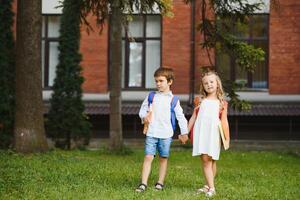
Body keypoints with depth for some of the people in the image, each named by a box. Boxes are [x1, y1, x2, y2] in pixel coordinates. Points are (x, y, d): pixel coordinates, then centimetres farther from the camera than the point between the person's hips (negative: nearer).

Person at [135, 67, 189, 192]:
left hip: (166, 134, 0)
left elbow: (180, 117, 6)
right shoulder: (151, 96, 6)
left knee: (163, 158, 9)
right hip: (151, 133, 0)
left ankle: (160, 183, 20)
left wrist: (184, 133, 6)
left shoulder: (173, 99, 2)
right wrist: (144, 116, -9)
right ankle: (143, 184, -6)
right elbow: (143, 109, 13)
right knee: (148, 157, -6)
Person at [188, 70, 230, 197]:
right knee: (205, 159, -6)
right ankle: (211, 188, -6)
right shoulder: (200, 101, 10)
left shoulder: (221, 103, 7)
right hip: (200, 132, 1)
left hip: (213, 133, -1)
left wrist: (227, 139, 3)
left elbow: (224, 122, 7)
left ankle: (208, 185, 18)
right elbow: (193, 117, 15)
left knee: (212, 160, 4)